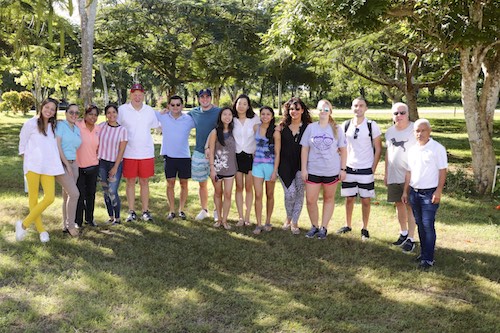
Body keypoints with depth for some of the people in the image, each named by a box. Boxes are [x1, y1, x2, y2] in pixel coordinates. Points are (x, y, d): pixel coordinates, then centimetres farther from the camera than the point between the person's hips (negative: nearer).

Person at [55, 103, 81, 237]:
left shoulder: (77, 129, 15)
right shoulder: (60, 125, -5)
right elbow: (57, 145, -12)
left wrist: (75, 164, 8)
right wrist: (67, 164, -13)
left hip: (73, 164, 7)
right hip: (60, 164, -7)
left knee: (67, 195, 9)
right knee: (75, 193, -14)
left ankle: (65, 225, 18)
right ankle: (71, 225, -2)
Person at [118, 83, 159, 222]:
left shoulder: (150, 110, 6)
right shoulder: (122, 109, -2)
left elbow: (156, 126, 19)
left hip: (146, 153, 2)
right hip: (129, 153, -2)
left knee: (144, 182, 7)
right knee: (130, 182, 5)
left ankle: (145, 211, 14)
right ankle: (132, 212, 13)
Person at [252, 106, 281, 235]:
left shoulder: (275, 132, -8)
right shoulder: (256, 127, 2)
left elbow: (277, 154, -7)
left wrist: (275, 171, -12)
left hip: (270, 165, -2)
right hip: (257, 165, 2)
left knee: (269, 195, 11)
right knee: (258, 195, -3)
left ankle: (268, 222, 24)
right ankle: (259, 224, 2)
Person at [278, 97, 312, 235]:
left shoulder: (308, 127, 2)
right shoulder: (282, 127, 5)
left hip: (300, 165, 0)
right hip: (285, 165, 0)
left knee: (299, 193, 2)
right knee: (290, 193, -10)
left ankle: (294, 222, 17)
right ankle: (288, 217, 16)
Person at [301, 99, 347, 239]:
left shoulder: (337, 129, -2)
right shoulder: (311, 128, 0)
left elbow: (343, 150, 2)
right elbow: (305, 149, 3)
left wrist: (343, 169, -1)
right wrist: (304, 169, 0)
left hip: (331, 171, -1)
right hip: (313, 170, 1)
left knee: (329, 199, 10)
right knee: (310, 200, 0)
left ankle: (324, 228, 21)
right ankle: (314, 226, 18)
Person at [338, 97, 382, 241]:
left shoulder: (372, 125, -5)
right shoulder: (346, 125, 3)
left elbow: (378, 148, -2)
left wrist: (373, 168, -6)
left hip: (366, 169, -2)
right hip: (349, 168, 3)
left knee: (366, 200, 4)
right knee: (349, 198, 10)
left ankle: (365, 229, 16)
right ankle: (348, 225, 25)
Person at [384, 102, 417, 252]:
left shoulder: (415, 130, -10)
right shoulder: (390, 131, 9)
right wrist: (386, 173, 15)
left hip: (410, 175, -6)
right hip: (394, 175, 6)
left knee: (410, 206, -1)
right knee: (399, 204, 14)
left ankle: (411, 239, 6)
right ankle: (403, 233, 30)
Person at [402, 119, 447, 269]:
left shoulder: (437, 148, -8)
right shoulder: (412, 150, 10)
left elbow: (442, 171, -9)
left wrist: (438, 191, -14)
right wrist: (405, 191, 14)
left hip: (429, 193, -6)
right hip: (414, 192, 6)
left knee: (428, 225, -7)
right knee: (420, 224, 12)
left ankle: (428, 258, -2)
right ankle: (424, 252, 22)